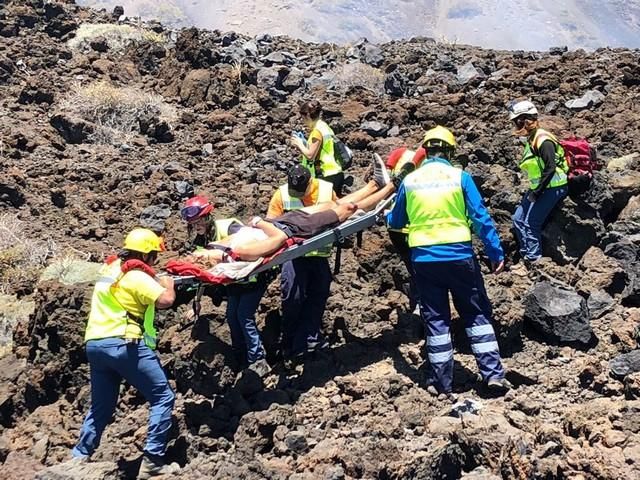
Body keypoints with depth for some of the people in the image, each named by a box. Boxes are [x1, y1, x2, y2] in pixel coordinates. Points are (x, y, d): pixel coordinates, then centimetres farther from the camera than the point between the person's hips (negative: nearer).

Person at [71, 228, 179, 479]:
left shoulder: (110, 269, 17)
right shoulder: (137, 276, -9)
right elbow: (165, 300, -18)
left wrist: (155, 280, 27)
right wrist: (167, 284, 2)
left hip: (95, 344, 9)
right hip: (124, 344, -9)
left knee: (101, 406, 20)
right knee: (163, 397, -2)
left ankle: (80, 458, 19)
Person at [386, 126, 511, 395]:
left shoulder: (409, 181, 4)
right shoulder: (459, 177, -3)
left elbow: (396, 222, 17)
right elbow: (480, 218, -5)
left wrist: (387, 216, 40)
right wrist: (496, 253, 1)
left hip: (424, 259, 2)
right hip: (459, 256, -2)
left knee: (435, 320, 9)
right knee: (477, 315, 10)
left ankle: (442, 382, 13)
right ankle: (493, 373, 7)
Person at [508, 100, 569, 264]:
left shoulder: (543, 140, -19)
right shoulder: (531, 140, 11)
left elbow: (550, 168, -23)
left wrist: (537, 192, -20)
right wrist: (532, 189, 11)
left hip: (552, 187, -10)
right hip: (538, 187, 10)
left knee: (530, 223, -12)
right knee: (518, 219, 8)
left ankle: (534, 260, -6)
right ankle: (526, 255, 13)